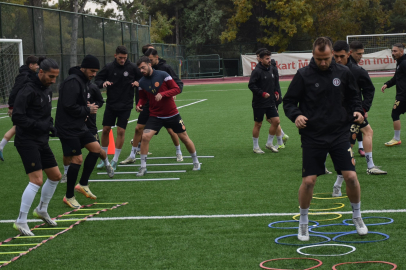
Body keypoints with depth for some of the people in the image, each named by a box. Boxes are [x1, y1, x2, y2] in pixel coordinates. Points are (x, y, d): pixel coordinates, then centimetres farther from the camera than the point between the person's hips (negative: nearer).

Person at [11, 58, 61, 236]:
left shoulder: (47, 90, 11)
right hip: (27, 141, -9)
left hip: (42, 141, 9)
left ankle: (42, 210, 38)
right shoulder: (28, 91, -17)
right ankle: (21, 222, -10)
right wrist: (40, 126, -25)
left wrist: (50, 125, 3)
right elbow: (17, 117, -22)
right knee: (36, 180, -17)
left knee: (55, 176, 16)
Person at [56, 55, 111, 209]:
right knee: (77, 160, -8)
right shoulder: (72, 82, -21)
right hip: (68, 128, -10)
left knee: (96, 148, 9)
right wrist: (88, 110, -13)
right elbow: (69, 106, -27)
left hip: (79, 126, 10)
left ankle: (83, 184, 19)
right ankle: (69, 197, 5)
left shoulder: (83, 81, 12)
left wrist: (87, 108, 1)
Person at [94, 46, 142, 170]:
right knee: (106, 130, 3)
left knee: (121, 131, -4)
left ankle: (115, 161, 7)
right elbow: (97, 80, 4)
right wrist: (103, 83, -18)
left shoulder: (132, 68, -6)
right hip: (111, 104, 2)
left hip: (126, 105, -2)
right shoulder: (109, 67, -3)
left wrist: (138, 82, -15)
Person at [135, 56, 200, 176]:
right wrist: (139, 104, -10)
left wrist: (162, 94, -25)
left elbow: (177, 89, -11)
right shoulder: (142, 82, -1)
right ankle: (143, 167, -7)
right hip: (155, 115, 2)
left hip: (172, 114, -2)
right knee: (145, 136, -18)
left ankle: (195, 161, 29)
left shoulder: (163, 75, -11)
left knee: (184, 138, 7)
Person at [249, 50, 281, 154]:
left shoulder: (270, 69, 9)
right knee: (258, 124, 2)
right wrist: (262, 93, -23)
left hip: (270, 102, 7)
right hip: (259, 103, -7)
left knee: (276, 121, 0)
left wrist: (275, 91, 9)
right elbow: (251, 85, -18)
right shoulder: (257, 71, -14)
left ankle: (269, 143, 17)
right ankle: (256, 147, 15)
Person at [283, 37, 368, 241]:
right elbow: (289, 101, 1)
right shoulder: (303, 75, -3)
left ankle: (357, 217, 18)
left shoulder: (343, 73, 3)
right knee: (308, 180, -5)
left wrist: (357, 110, -3)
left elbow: (353, 96, 17)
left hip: (340, 133, 1)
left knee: (351, 176, -6)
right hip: (312, 136, -1)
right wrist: (296, 115, -18)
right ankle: (303, 222, 16)